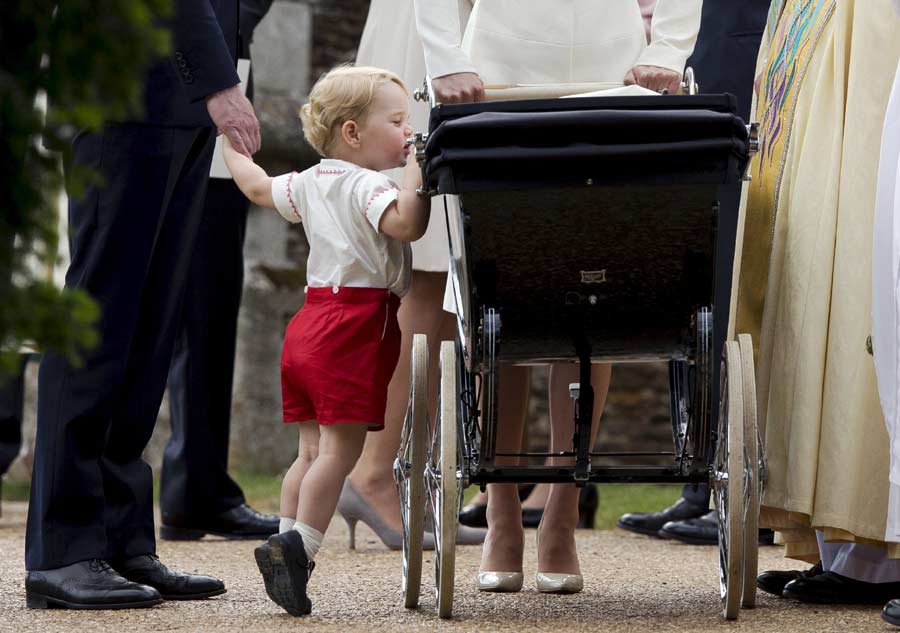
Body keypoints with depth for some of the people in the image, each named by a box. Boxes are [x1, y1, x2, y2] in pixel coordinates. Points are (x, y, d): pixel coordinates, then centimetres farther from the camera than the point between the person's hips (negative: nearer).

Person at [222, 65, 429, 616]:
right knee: (341, 449, -8)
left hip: (312, 321, 9)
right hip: (355, 327, -9)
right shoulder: (368, 185, -12)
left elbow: (257, 186, 31)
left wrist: (231, 143, 46)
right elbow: (407, 223, -31)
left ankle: (290, 549, 10)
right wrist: (417, 171, -22)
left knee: (314, 450, 12)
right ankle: (297, 545, -14)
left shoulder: (311, 183, 14)